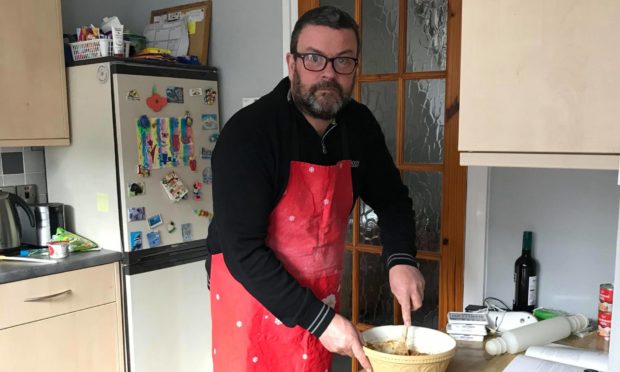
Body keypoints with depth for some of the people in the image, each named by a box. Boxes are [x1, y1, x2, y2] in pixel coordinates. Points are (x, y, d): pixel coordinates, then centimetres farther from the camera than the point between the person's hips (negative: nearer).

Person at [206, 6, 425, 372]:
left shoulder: (360, 126, -4)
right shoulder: (248, 133, -22)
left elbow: (392, 199, 9)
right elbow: (243, 250, -24)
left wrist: (401, 259, -9)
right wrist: (320, 319, -26)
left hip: (321, 299, 5)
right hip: (252, 297, -5)